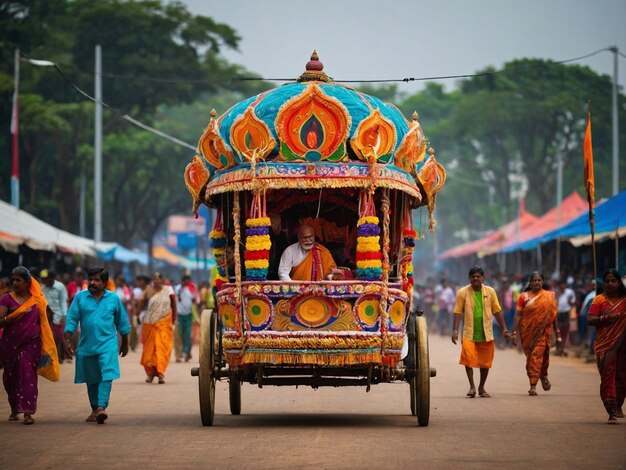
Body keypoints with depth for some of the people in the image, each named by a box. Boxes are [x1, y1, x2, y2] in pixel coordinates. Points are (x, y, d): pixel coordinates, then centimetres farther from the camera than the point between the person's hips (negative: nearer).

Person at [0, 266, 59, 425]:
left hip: (31, 343, -1)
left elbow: (43, 323, 14)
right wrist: (14, 315, -24)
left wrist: (46, 348, 13)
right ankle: (14, 409, 30)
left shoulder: (37, 300, 4)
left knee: (27, 374, -14)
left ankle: (27, 412, -18)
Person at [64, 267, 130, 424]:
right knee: (91, 380, 11)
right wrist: (68, 341, -6)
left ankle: (101, 408, -27)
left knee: (107, 376, -18)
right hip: (86, 345, 2)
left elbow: (122, 322, 13)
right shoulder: (80, 297, 2)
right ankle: (95, 409, 25)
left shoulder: (114, 298, 3)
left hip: (107, 344, -2)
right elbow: (71, 320, 2)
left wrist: (125, 343, 19)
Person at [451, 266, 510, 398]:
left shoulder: (490, 292, 6)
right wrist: (455, 330, -10)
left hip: (486, 333, 2)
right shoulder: (463, 293, 0)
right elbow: (458, 312, -1)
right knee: (468, 359, -16)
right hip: (469, 333, -2)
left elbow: (497, 311, 10)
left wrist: (504, 329, 8)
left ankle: (481, 388, 24)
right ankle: (472, 387, -6)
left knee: (485, 362, 8)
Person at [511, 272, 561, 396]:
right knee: (531, 356, 4)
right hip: (528, 331, 1)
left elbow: (553, 315, 9)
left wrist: (558, 333, 8)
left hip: (543, 331, -1)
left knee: (538, 355, -12)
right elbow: (518, 315, 0)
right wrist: (514, 332, -9)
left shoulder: (549, 296, 5)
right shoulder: (524, 297, 3)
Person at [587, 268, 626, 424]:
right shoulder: (600, 300, 3)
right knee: (608, 376, -9)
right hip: (605, 344, -3)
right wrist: (606, 318, -20)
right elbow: (590, 320, -5)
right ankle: (612, 412, -12)